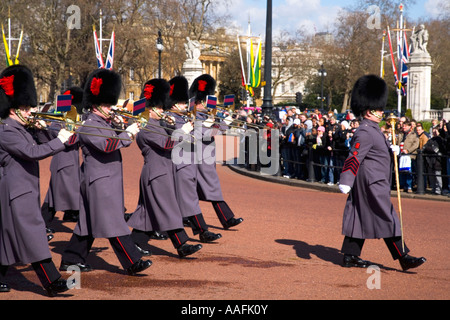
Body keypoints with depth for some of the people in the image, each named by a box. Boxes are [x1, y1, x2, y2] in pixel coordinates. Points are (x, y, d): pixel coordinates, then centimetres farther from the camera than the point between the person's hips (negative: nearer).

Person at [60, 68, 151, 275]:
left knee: (89, 222, 14)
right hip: (100, 181, -10)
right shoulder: (89, 127, -13)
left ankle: (70, 261, 22)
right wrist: (129, 133, -21)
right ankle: (133, 263, -11)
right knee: (113, 222, -9)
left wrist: (118, 126, 4)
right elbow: (106, 145, -27)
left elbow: (121, 142, 22)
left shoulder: (106, 123, 14)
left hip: (110, 180, 10)